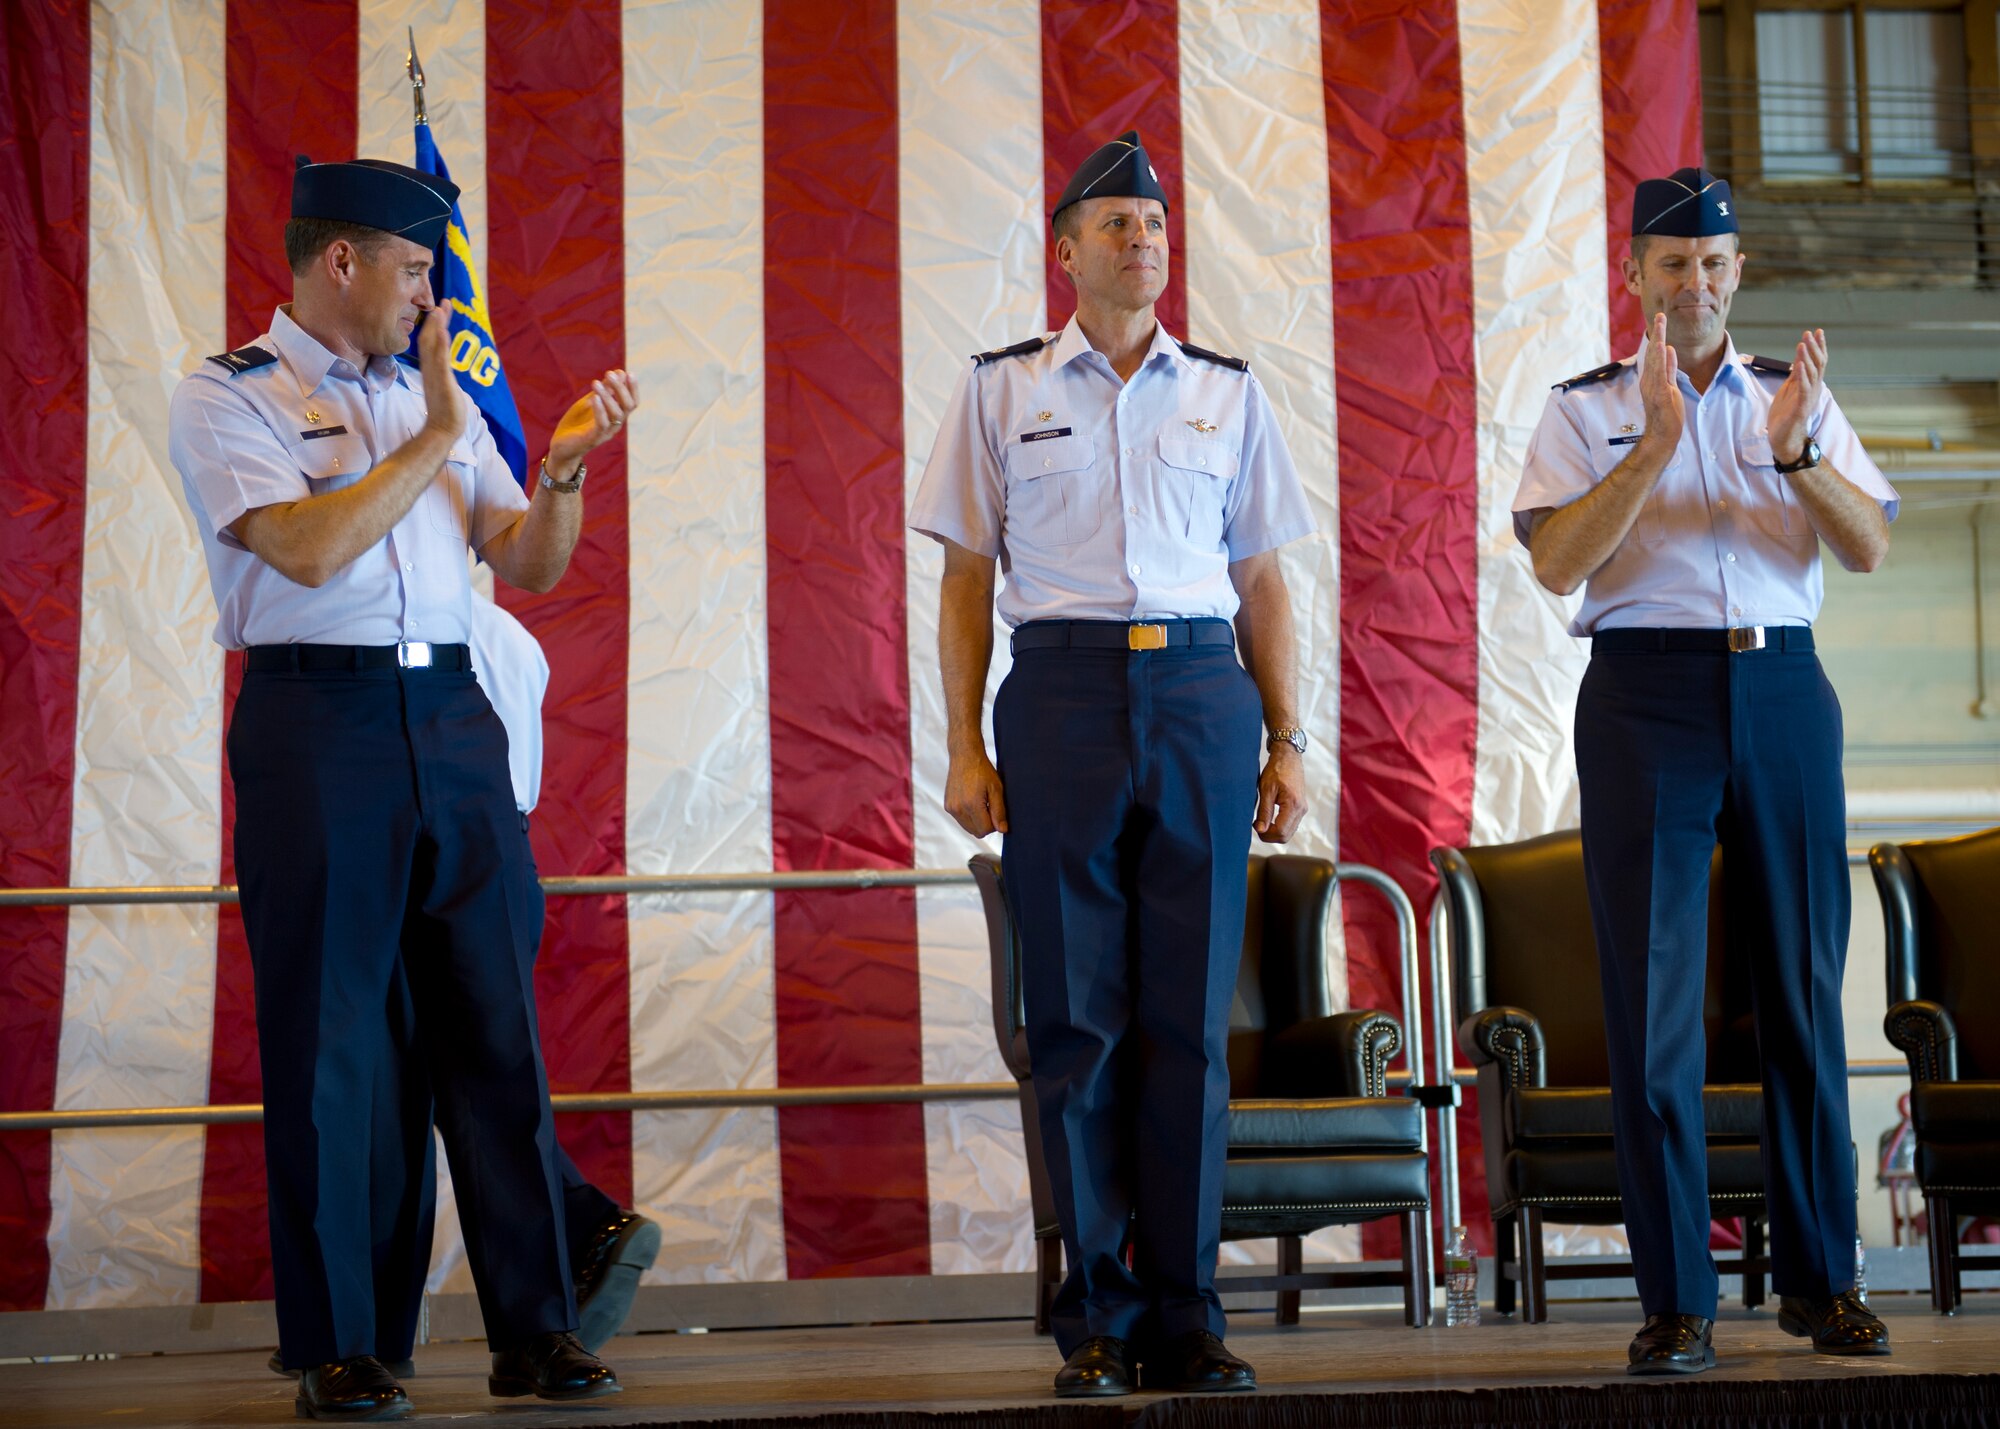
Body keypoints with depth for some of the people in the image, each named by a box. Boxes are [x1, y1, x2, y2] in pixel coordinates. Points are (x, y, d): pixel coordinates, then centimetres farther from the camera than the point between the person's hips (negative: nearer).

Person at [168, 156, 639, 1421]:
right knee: (331, 1039, -1)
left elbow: (530, 567, 16)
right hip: (316, 723, -5)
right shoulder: (227, 400, 1)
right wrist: (434, 439, -10)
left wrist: (563, 470, -2)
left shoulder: (434, 396, 19)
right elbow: (309, 551, -15)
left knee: (494, 1021, 2)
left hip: (452, 718, 5)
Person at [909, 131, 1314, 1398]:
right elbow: (967, 579, 7)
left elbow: (1263, 583, 14)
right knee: (1078, 1016, 0)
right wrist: (967, 749, 0)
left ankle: (1186, 1317, 7)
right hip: (1063, 689, -1)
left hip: (1202, 691, 1)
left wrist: (1288, 742, 7)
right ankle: (1099, 1317, 9)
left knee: (1191, 1017, 0)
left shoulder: (1228, 394, 14)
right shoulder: (1001, 390, 9)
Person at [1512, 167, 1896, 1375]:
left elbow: (1869, 549, 1)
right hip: (1646, 694, -2)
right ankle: (1677, 1303, 0)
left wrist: (1795, 455, -16)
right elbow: (1557, 563, -9)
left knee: (1804, 986, 5)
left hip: (1782, 690, 2)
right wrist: (1657, 446, -18)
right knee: (1653, 999, -4)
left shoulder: (1799, 398, 13)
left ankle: (1821, 1278, 15)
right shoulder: (1588, 409, 7)